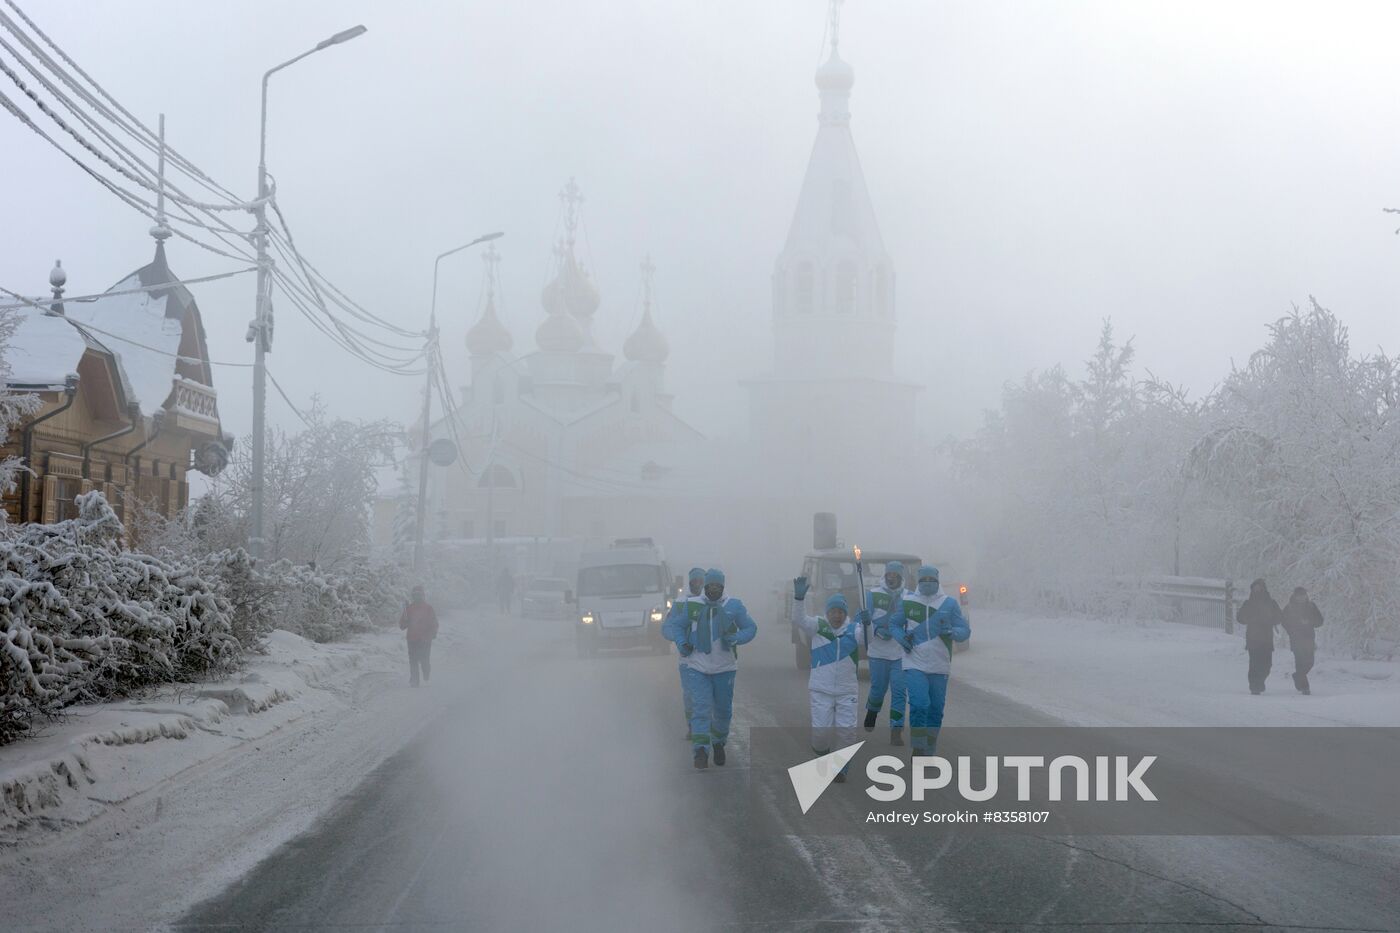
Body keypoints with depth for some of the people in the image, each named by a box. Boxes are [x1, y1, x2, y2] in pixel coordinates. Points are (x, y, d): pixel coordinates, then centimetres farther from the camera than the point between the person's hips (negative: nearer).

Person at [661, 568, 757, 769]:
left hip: (724, 668, 2)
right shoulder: (692, 607, -2)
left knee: (723, 709, 10)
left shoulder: (734, 606, 1)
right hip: (696, 667, -2)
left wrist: (736, 638, -13)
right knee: (701, 707, -14)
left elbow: (750, 628, 8)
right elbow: (670, 626, 2)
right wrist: (680, 641, -18)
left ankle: (718, 742, 37)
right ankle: (700, 752, -17)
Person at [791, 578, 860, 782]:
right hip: (821, 689, -1)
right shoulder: (818, 626, -2)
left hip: (847, 690, 1)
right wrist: (798, 598, -34)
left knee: (847, 731, -3)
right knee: (820, 729, -3)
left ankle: (840, 768, 14)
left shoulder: (853, 629, -1)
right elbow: (799, 621, -17)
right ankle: (821, 751, 30)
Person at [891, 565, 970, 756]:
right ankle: (917, 750, -6)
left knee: (936, 709, 8)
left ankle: (928, 753, 23)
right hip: (915, 665, -2)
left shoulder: (949, 603, -1)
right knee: (919, 705, -17)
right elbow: (894, 624, 13)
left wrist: (952, 633, -22)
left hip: (940, 667, 2)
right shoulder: (907, 602, 0)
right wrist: (902, 637, -8)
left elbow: (965, 630, 0)